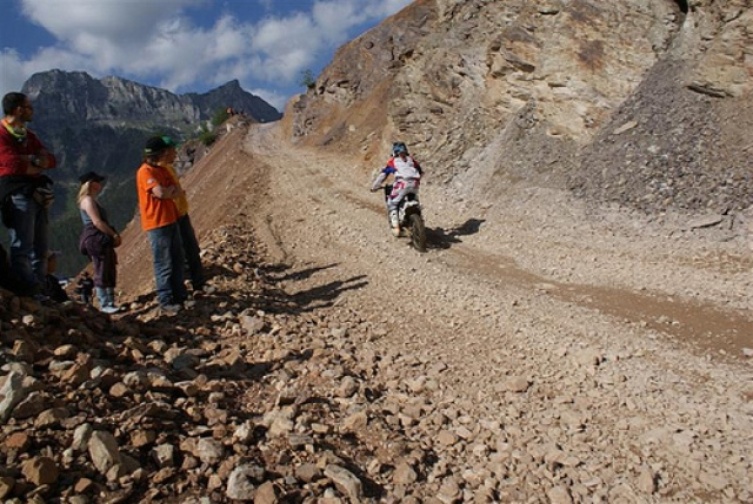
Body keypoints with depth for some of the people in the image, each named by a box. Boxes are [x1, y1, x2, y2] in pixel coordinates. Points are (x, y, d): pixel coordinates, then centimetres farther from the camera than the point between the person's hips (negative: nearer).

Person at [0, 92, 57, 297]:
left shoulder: (28, 135, 21)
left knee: (40, 248, 5)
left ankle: (38, 291, 8)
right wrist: (38, 166, 0)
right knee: (23, 247, -11)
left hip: (37, 193, 9)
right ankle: (28, 293, -13)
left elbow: (52, 160, 15)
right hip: (17, 193, -8)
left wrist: (33, 160, -5)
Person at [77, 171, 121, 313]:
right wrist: (114, 235, -14)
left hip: (102, 240, 10)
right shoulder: (88, 200, -9)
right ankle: (104, 305, -4)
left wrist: (113, 235, 9)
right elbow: (97, 222, -18)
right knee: (102, 273, -8)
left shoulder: (92, 200, 21)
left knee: (110, 272, 9)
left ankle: (110, 303, 13)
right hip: (96, 240, -10)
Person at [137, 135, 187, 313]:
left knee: (177, 259, 15)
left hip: (171, 220, 9)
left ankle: (179, 294, 26)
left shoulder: (163, 169, 13)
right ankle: (166, 301, 4)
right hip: (157, 224, -9)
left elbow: (178, 193, 9)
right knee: (164, 264, -4)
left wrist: (168, 191, -10)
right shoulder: (145, 171, -15)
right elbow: (161, 193, -27)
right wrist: (172, 188, -7)